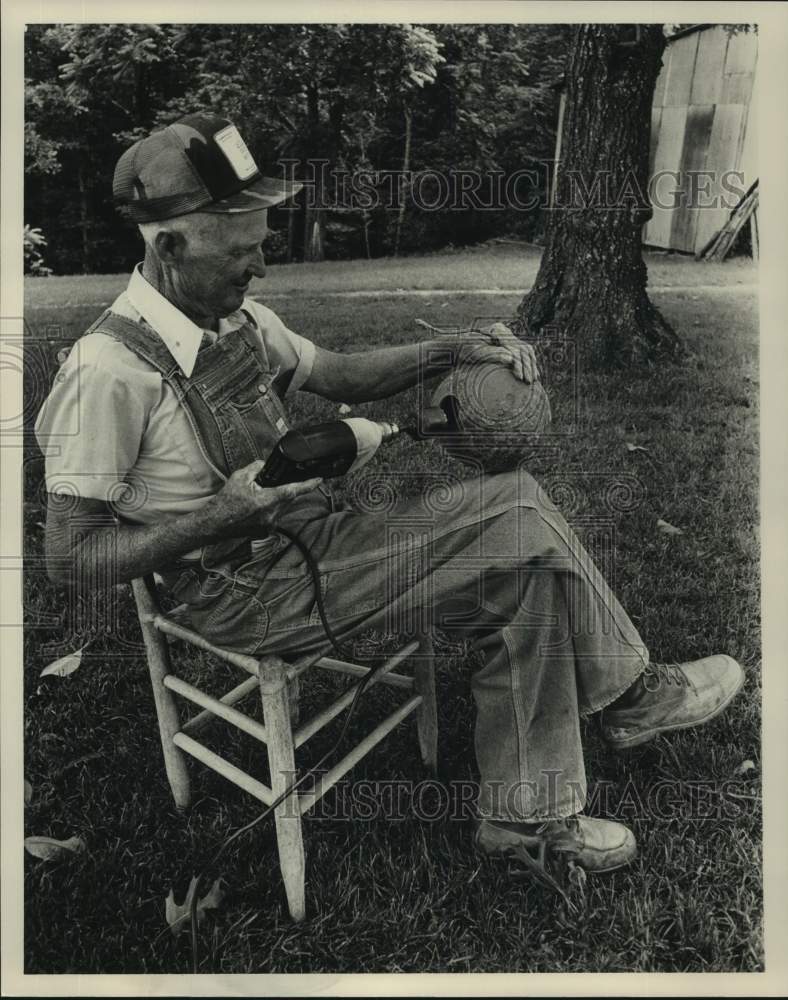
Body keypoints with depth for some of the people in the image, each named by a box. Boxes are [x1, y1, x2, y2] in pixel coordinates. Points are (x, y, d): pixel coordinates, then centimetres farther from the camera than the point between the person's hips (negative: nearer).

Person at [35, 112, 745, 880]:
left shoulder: (237, 318, 4)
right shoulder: (110, 369, -19)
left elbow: (336, 374, 16)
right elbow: (68, 556, -16)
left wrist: (456, 351, 3)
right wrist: (219, 519, -26)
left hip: (309, 524, 8)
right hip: (248, 592, -8)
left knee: (523, 571, -4)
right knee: (521, 525, -15)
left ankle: (527, 815, 10)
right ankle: (630, 694, 14)